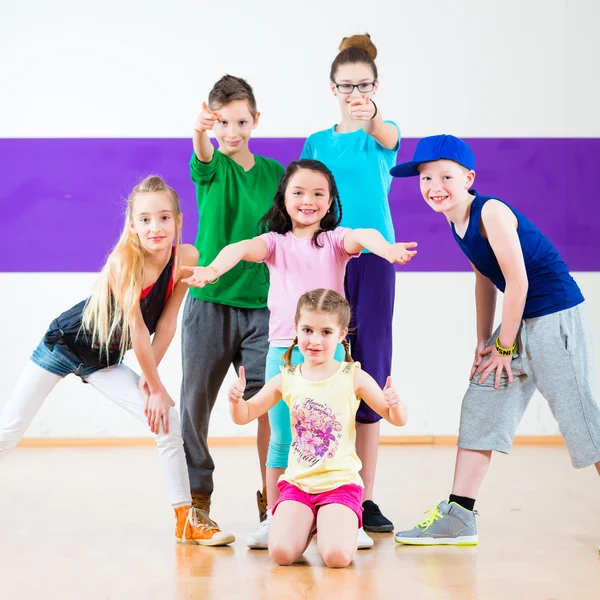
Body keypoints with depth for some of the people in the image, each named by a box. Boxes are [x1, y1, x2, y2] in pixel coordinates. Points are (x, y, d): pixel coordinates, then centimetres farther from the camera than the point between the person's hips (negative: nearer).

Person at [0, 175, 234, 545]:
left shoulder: (186, 258, -17)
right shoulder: (123, 260, -30)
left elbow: (167, 323, -9)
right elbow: (137, 329, -26)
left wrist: (149, 375, -13)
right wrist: (157, 388, -21)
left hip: (105, 359, 4)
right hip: (64, 344, -4)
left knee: (168, 421, -7)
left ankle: (187, 519, 3)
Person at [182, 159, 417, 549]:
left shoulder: (335, 241, 6)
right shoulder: (277, 242, 8)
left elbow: (364, 236, -17)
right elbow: (243, 248, -13)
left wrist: (387, 249, -42)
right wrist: (213, 268, -36)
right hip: (283, 350, 1)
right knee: (282, 439, 5)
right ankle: (273, 520, 12)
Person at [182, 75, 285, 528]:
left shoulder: (274, 172, 9)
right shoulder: (211, 165, 0)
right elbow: (204, 156, -25)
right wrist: (201, 132, -48)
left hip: (262, 306, 2)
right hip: (210, 302, -2)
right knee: (197, 403, 4)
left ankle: (273, 499, 11)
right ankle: (197, 497, 19)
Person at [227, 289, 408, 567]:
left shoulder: (353, 377, -5)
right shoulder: (286, 380, 2)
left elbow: (397, 419, -1)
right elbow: (244, 416, 11)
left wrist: (395, 404, -24)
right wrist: (236, 399, -11)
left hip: (341, 483, -2)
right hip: (297, 483, 2)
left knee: (337, 556, -24)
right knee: (281, 552, -19)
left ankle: (334, 524, 12)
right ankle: (308, 524, 15)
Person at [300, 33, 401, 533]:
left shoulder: (386, 135, 4)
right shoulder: (317, 142, 11)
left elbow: (386, 137, -22)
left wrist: (371, 117, -44)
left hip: (372, 258, -1)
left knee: (369, 374, 0)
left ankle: (365, 498, 8)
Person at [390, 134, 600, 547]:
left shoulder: (491, 212, -20)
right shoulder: (457, 222, 6)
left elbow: (518, 283, -20)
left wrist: (505, 347, -12)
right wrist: (484, 342, 15)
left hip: (556, 318, -9)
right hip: (518, 322, 9)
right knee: (479, 407, 7)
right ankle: (458, 517, 11)